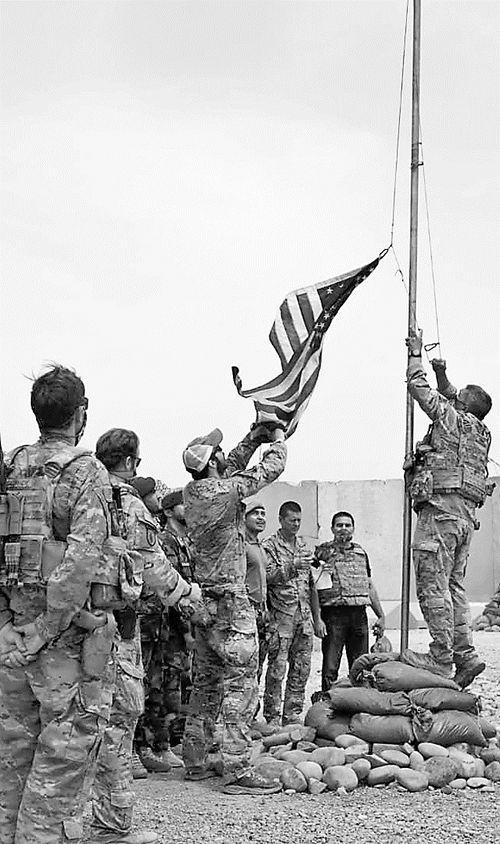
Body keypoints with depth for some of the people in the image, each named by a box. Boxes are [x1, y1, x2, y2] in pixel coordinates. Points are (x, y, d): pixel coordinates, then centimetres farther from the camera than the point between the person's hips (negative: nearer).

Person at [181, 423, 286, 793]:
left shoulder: (193, 492, 6)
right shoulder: (225, 492, -16)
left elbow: (232, 467, 24)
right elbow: (271, 469, -5)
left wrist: (254, 437, 21)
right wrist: (278, 438, 13)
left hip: (203, 600, 9)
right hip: (230, 602, -8)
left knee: (206, 683, 15)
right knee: (240, 684, -7)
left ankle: (195, 761, 20)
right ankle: (237, 770, -9)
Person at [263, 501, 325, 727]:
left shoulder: (304, 546, 16)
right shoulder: (270, 545, -1)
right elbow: (268, 577, -15)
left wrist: (317, 618, 17)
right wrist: (293, 566, -24)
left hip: (304, 617, 6)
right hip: (281, 616, -6)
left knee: (301, 669, 6)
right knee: (277, 668, -5)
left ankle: (292, 716, 15)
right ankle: (272, 718, 2)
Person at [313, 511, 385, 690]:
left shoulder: (361, 552, 17)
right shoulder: (323, 551, 0)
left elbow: (370, 586, 22)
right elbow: (312, 587, -5)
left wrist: (381, 616, 17)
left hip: (359, 615, 5)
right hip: (333, 614, -5)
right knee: (330, 669, -3)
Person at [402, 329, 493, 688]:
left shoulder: (452, 418, -2)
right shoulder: (481, 433, 19)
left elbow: (420, 388, 4)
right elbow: (448, 399, 38)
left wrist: (416, 353, 16)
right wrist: (442, 374, 38)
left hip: (442, 507, -9)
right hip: (467, 514, 9)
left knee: (433, 586, -8)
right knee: (454, 586, 10)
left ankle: (442, 658, -9)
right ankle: (466, 655, 6)